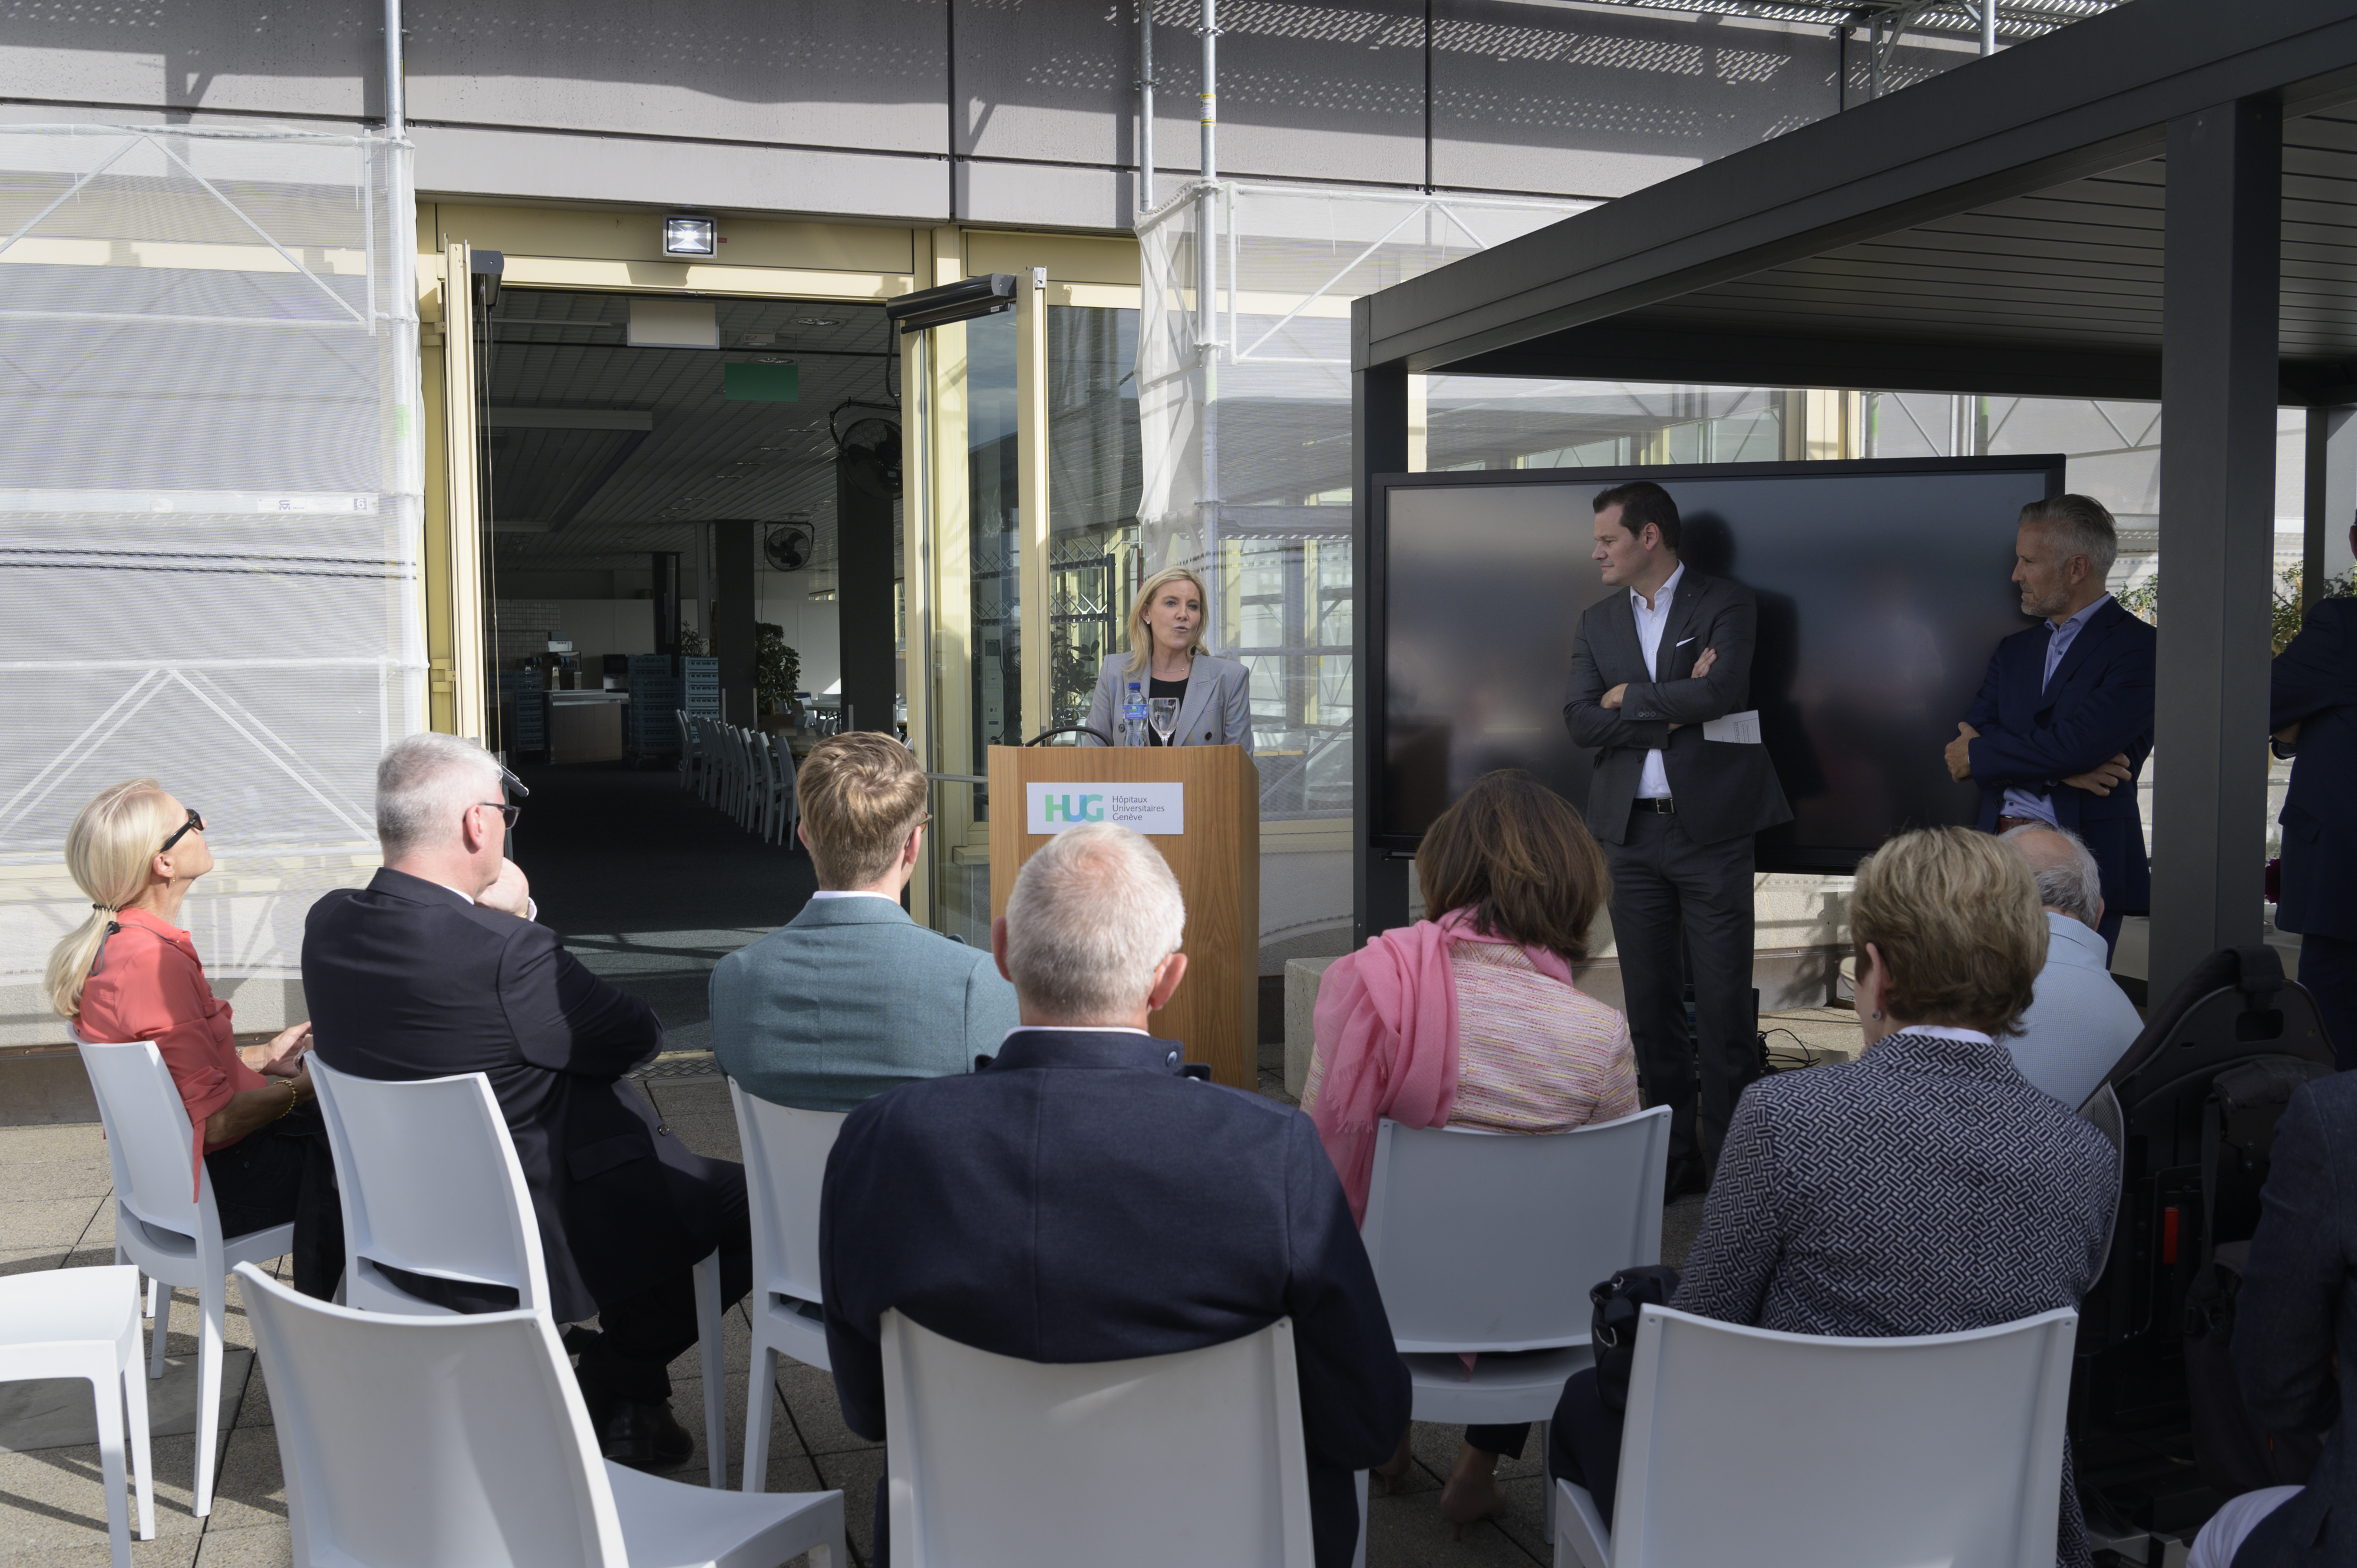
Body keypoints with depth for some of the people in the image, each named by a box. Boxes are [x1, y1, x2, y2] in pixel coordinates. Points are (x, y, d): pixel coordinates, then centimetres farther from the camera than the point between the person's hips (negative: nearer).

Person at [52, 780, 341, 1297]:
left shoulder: (111, 942, 3)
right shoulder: (154, 961, -29)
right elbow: (215, 1121, -26)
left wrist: (259, 1058, 11)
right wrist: (298, 1086, -11)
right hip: (212, 1184, -9)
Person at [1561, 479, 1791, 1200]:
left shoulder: (1726, 603, 0)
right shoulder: (1597, 621, 13)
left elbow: (1723, 691, -18)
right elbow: (1580, 722, 1)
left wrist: (1631, 697, -7)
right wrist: (1673, 708, -10)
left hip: (1710, 827, -4)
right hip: (1631, 831, 5)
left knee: (1723, 1004, -3)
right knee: (1650, 1004, 8)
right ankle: (1673, 1154, 17)